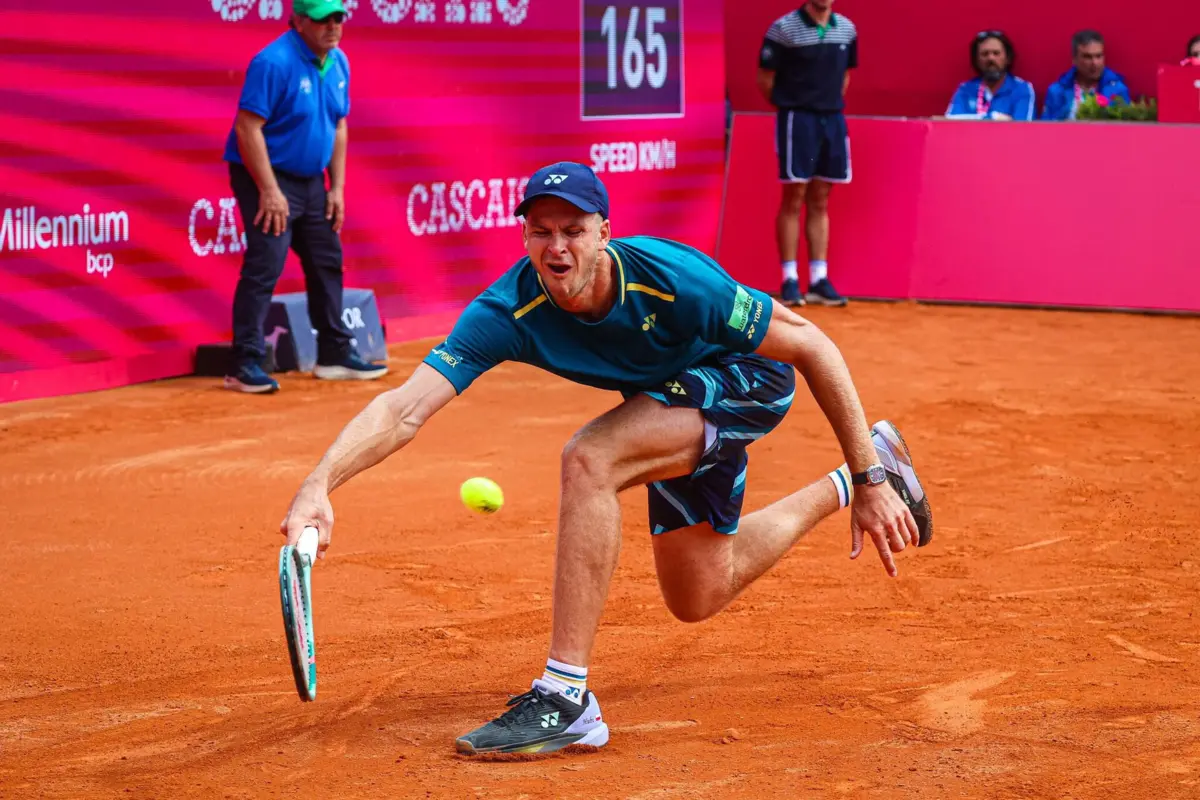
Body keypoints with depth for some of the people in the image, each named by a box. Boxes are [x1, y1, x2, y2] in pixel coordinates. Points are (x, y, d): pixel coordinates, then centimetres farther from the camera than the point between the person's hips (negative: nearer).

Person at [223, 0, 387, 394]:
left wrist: (337, 187, 7)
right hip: (266, 175, -8)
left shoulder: (337, 63, 4)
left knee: (327, 263, 13)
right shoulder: (274, 62, -20)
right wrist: (269, 191, -24)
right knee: (265, 266, -14)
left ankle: (334, 356, 25)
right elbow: (247, 128, -22)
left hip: (311, 180, 8)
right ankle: (244, 365, -13)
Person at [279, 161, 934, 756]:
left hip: (747, 379, -6)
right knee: (696, 599, 19)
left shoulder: (672, 279, -36)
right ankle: (836, 490, 42)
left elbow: (812, 345, -26)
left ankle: (566, 697, -27)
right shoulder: (508, 312, -28)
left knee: (589, 459, -31)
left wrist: (869, 479, -25)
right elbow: (406, 409, -37)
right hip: (673, 399, 6)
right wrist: (318, 486, -55)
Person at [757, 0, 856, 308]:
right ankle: (790, 280, 3)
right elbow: (765, 80, -4)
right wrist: (790, 108, 3)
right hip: (797, 119, -5)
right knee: (794, 200, -2)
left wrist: (831, 105, 10)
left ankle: (819, 280, 12)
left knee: (820, 203, 9)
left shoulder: (847, 30, 6)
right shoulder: (783, 29, -9)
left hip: (833, 119, 5)